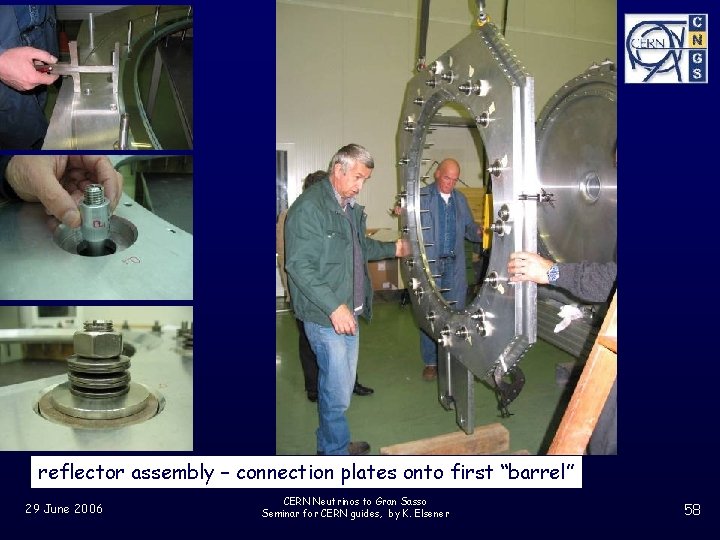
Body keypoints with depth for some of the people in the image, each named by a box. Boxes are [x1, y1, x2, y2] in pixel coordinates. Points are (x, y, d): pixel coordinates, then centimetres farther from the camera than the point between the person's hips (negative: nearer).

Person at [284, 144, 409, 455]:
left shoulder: (351, 207, 13)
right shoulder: (309, 207, -16)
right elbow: (298, 265, -21)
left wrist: (393, 249, 15)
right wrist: (334, 307, -25)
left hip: (349, 312, 9)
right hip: (325, 317, -9)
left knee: (342, 385, 20)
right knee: (338, 392, -1)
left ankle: (330, 444, 38)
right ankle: (337, 451, 21)